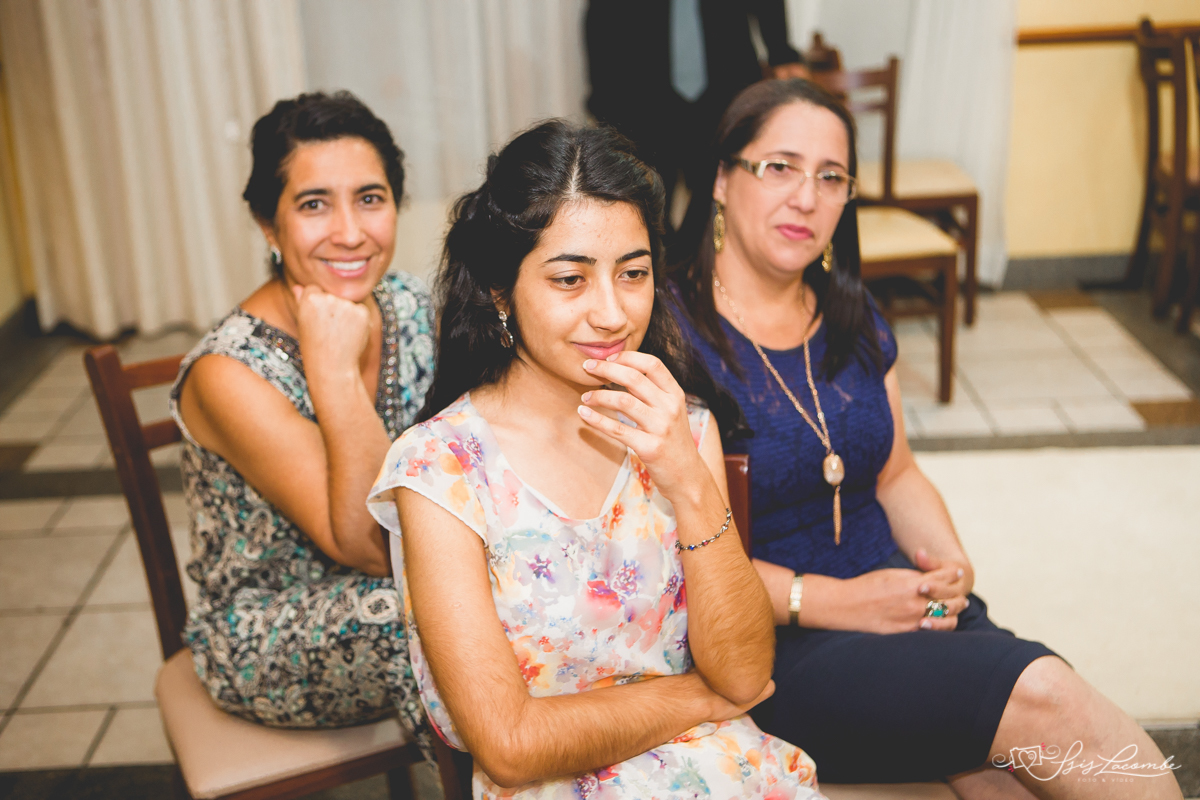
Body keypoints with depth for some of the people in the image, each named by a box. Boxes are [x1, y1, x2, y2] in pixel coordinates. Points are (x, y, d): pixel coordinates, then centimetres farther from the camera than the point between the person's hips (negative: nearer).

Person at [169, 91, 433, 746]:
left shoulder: (410, 307, -6)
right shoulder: (229, 376, -24)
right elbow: (370, 545, -28)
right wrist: (333, 370, -34)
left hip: (385, 586, 6)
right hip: (265, 641, -6)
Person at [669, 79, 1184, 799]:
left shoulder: (853, 319, 11)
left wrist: (948, 561, -1)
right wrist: (833, 601, -18)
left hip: (894, 599, 6)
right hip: (768, 645, -6)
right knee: (1040, 694, -23)